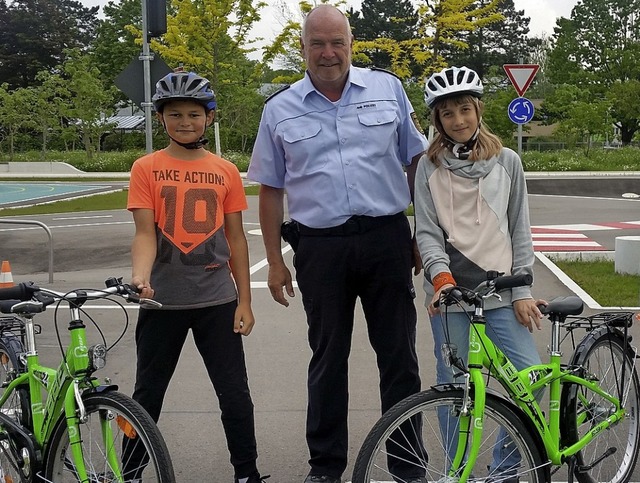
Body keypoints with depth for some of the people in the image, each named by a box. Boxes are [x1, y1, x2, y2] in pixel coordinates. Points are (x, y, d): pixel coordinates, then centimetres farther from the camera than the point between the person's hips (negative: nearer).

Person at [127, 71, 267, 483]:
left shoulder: (226, 172, 3)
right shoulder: (146, 168, -1)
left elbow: (236, 239, 6)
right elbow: (145, 232, -8)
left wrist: (244, 301, 3)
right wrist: (140, 278, -27)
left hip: (217, 301, 1)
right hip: (164, 301, -1)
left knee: (236, 395, 6)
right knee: (147, 395, 11)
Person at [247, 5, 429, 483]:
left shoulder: (388, 89, 6)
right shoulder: (280, 110, 7)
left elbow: (417, 160, 10)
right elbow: (271, 190, 10)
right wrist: (274, 260, 6)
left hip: (387, 237, 0)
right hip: (320, 246, 0)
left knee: (399, 354, 5)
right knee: (328, 357, 9)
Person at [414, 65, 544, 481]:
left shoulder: (507, 162, 7)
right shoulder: (429, 168, 4)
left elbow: (520, 230, 7)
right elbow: (426, 231, -1)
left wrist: (522, 291, 1)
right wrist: (441, 275, -18)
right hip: (449, 289, -1)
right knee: (452, 385, 4)